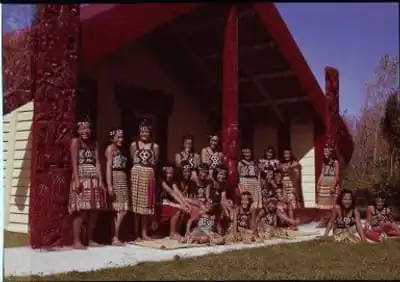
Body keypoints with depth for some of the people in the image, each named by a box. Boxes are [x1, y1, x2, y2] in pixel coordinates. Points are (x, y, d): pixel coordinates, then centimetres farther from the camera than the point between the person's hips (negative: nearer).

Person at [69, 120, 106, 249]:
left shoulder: (94, 144, 17)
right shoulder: (75, 141, 2)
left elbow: (97, 163, 10)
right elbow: (74, 162, -7)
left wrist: (101, 181, 2)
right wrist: (77, 179, -17)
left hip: (94, 180, 6)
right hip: (81, 179, -6)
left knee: (94, 211, 5)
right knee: (81, 211, -11)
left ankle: (90, 240, 15)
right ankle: (76, 241, -5)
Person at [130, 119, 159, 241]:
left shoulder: (155, 146, 6)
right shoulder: (134, 144, 5)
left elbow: (156, 163, 10)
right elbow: (131, 161, 8)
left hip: (149, 176, 1)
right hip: (136, 175, -1)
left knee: (147, 205, 5)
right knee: (136, 204, -2)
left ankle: (144, 233, 14)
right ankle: (136, 234, 4)